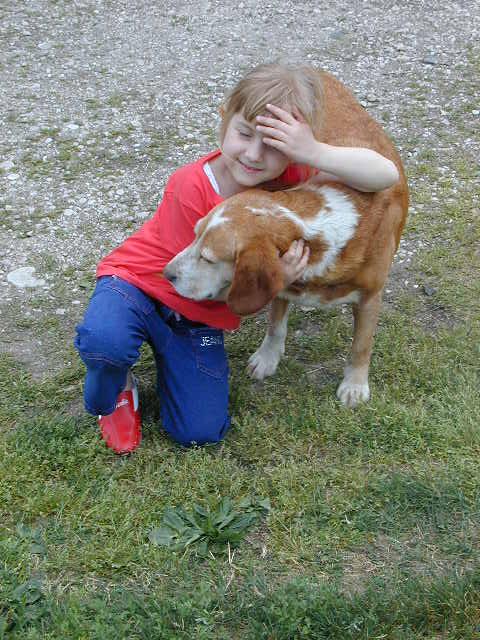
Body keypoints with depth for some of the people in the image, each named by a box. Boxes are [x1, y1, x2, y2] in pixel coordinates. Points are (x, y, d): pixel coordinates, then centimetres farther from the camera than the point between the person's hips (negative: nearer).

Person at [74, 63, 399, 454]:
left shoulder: (290, 174, -15)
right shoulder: (190, 187, -24)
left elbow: (386, 176, -25)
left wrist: (314, 153, -42)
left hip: (198, 316, 3)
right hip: (138, 281, -3)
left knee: (201, 433, -9)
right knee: (104, 341, -38)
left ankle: (166, 353, 20)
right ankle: (111, 395, 0)